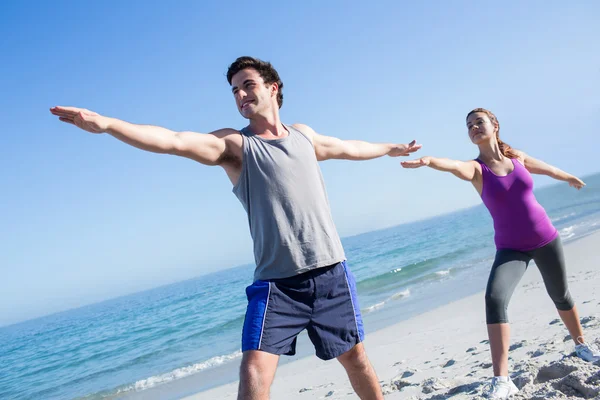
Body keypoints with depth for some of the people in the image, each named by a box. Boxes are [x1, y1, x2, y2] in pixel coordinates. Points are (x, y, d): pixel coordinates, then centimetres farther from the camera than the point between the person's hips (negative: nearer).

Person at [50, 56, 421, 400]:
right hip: (276, 282, -3)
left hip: (331, 272, 4)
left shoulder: (303, 134, 12)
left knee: (354, 356, 15)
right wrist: (106, 123, -32)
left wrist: (390, 147, 47)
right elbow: (173, 141, -18)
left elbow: (348, 148, 31)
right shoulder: (234, 144, -2)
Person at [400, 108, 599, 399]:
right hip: (510, 247, -3)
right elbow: (454, 166, -37)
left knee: (560, 295, 21)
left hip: (545, 239, 3)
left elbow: (545, 168, 20)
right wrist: (428, 161, -60)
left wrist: (570, 178, 40)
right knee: (494, 299, -26)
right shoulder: (476, 168, -12)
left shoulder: (517, 156, -2)